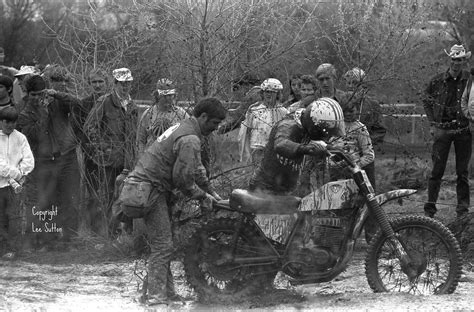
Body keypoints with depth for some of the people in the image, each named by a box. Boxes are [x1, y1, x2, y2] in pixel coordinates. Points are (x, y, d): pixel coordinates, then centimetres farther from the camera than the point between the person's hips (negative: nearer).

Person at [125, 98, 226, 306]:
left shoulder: (183, 128, 16)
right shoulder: (190, 140, -19)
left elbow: (196, 167, 25)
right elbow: (183, 178, -20)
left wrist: (210, 191, 22)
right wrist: (202, 195, -4)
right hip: (152, 188, -11)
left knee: (163, 244, 14)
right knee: (162, 246, -10)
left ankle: (166, 292, 19)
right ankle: (156, 297, -10)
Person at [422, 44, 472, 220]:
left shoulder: (470, 80, -2)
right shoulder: (437, 81, 2)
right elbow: (426, 101, 14)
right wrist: (432, 124, 7)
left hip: (464, 131, 0)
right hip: (442, 131, 0)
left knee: (463, 171, 5)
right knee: (437, 169, -1)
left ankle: (463, 208, 11)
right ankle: (430, 207, 4)